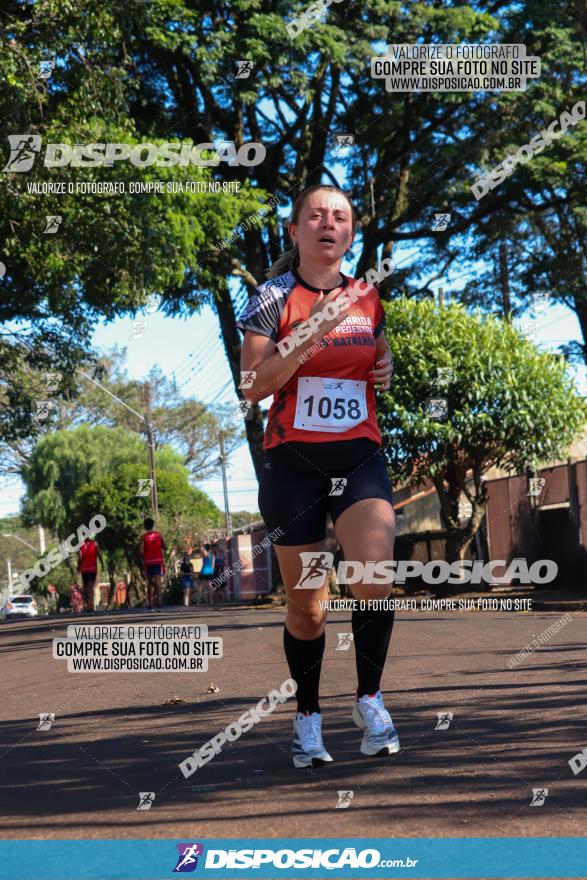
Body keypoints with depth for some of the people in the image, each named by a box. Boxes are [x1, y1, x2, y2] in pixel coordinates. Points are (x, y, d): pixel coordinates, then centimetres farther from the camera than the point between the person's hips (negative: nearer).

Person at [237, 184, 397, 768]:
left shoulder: (367, 297, 10)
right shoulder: (275, 296, -2)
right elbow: (253, 387, -13)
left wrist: (386, 369, 5)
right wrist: (312, 333, -22)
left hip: (360, 457, 2)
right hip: (292, 462, -2)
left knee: (374, 576, -21)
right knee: (305, 605, 5)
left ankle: (369, 699, -2)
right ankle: (307, 718, 24)